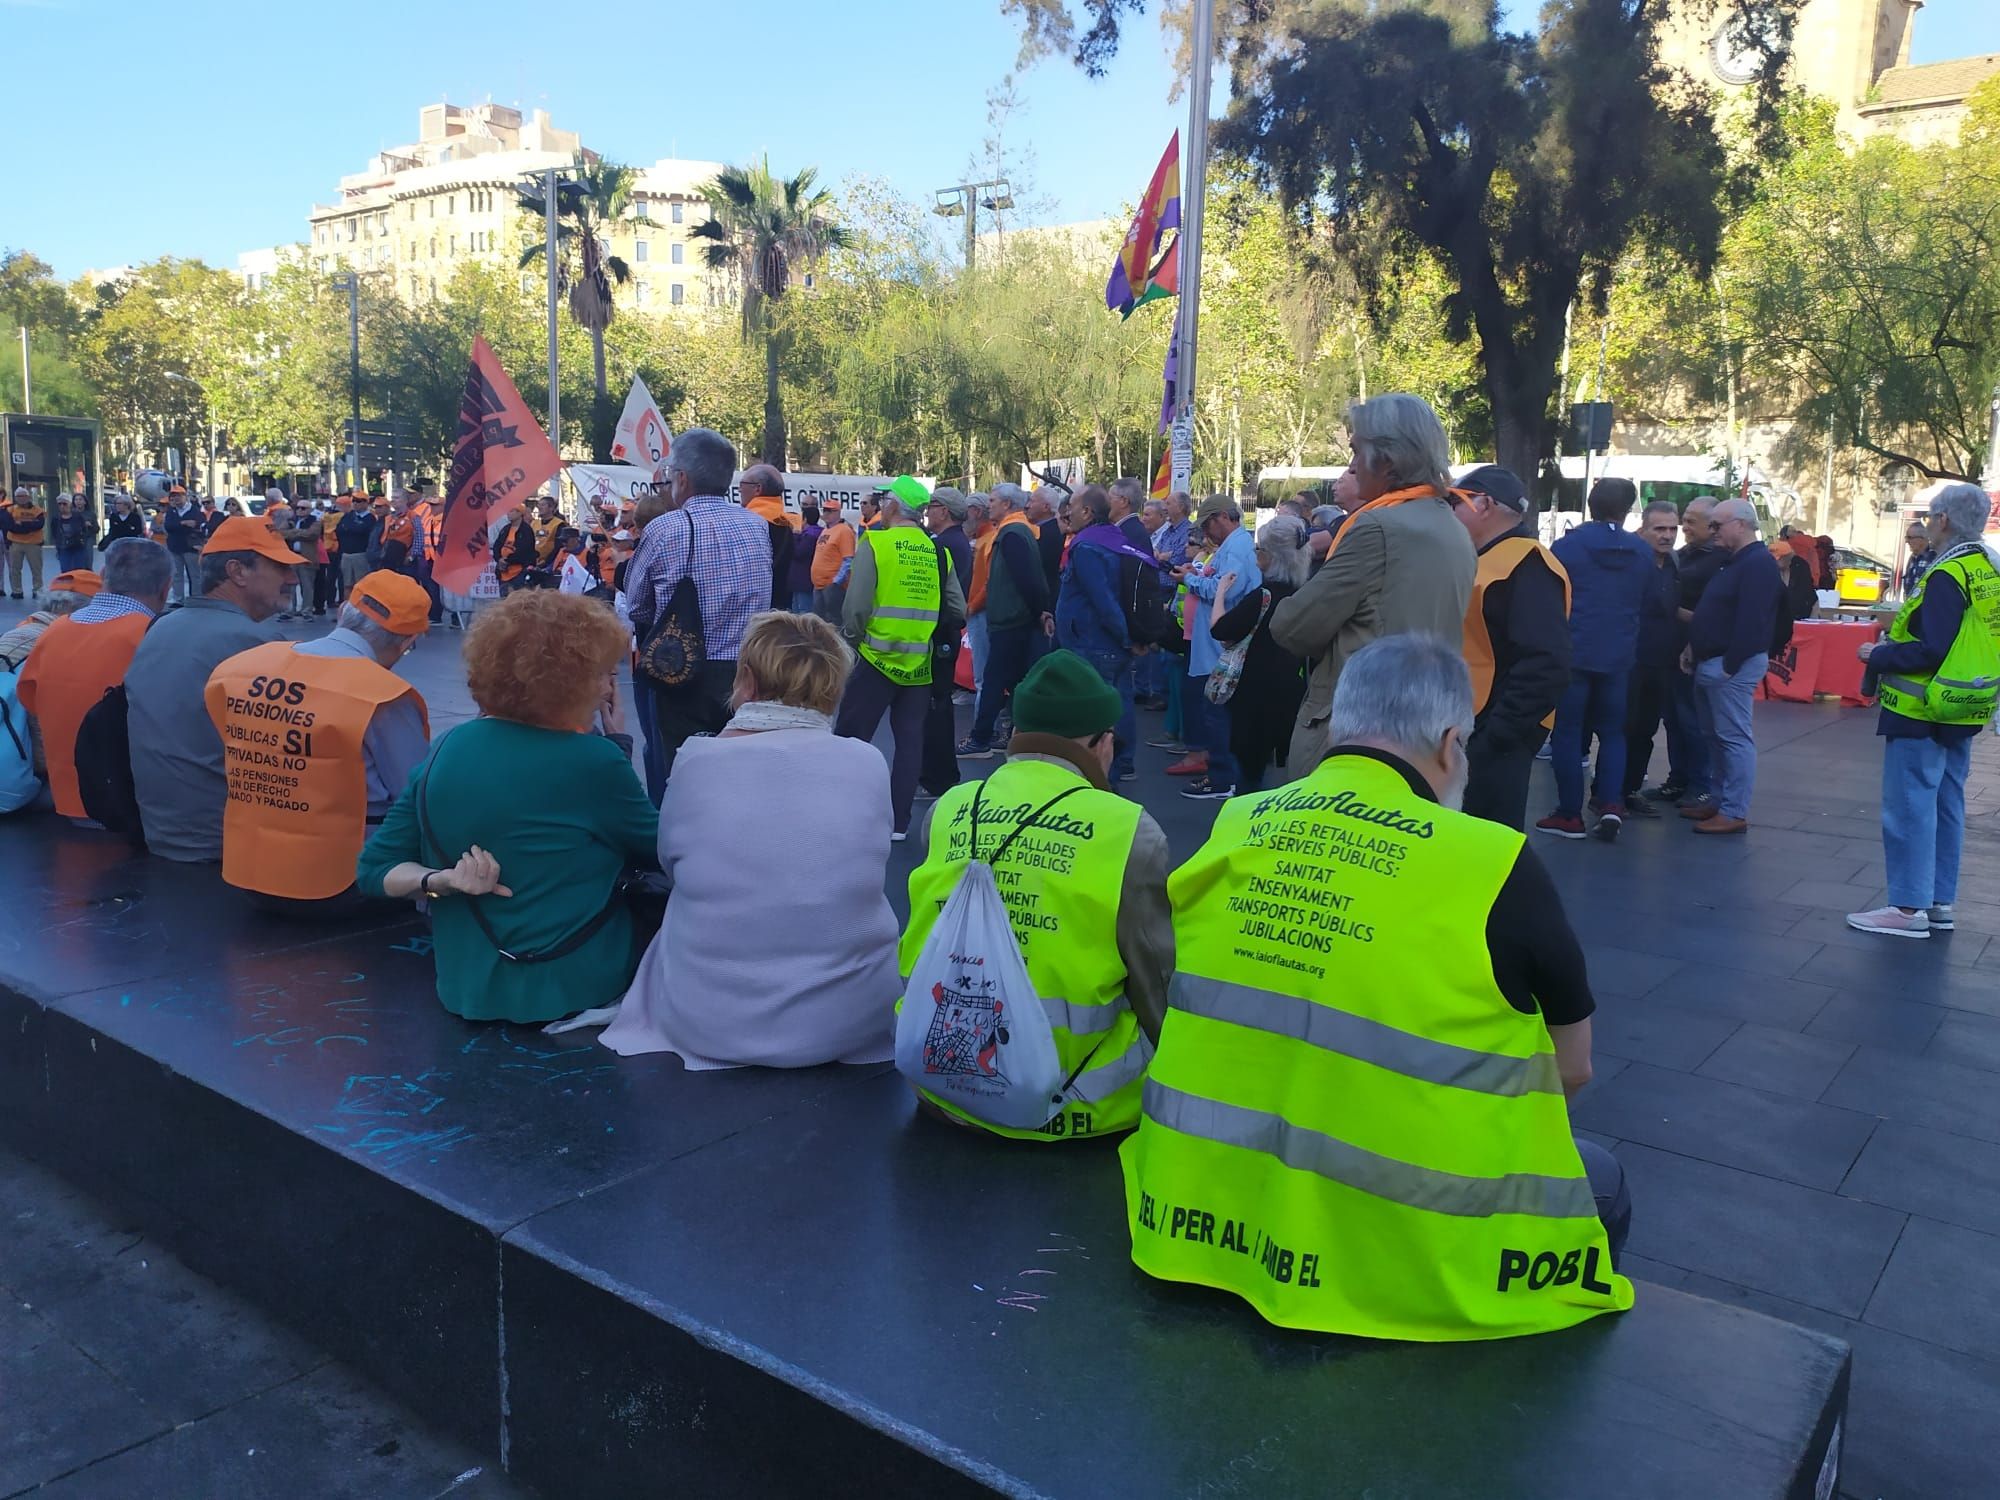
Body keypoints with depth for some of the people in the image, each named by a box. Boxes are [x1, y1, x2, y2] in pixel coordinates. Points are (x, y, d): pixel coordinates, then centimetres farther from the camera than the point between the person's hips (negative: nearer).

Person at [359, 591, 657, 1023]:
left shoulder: (445, 751, -1)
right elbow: (660, 849, -2)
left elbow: (375, 869, 0)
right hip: (572, 989, -6)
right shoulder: (592, 761, -20)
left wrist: (440, 882, -18)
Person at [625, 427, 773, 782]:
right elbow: (763, 600, 4)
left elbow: (635, 605, 0)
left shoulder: (664, 530, -9)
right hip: (748, 676, 4)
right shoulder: (758, 527, 2)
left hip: (687, 680, -3)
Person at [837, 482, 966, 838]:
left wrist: (853, 636, 4)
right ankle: (898, 822, 14)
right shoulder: (939, 552, 4)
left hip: (878, 658, -4)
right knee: (909, 740, 11)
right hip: (920, 664, 4)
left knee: (850, 738, 5)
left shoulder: (875, 543, -9)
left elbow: (856, 606, -14)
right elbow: (958, 611, 4)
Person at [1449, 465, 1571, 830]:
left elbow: (1545, 665, -25)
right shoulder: (1486, 562, 15)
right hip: (1466, 730, 10)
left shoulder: (1526, 566, -15)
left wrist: (1494, 737, -25)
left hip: (1490, 738, -10)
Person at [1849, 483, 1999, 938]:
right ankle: (1940, 902, 22)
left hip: (1923, 710, -9)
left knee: (1909, 807, -4)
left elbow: (1931, 651, -24)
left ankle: (1908, 907, 0)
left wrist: (1878, 656, -10)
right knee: (1945, 806, 14)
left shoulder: (1947, 576, -19)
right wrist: (1898, 637, 16)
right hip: (1962, 711, 9)